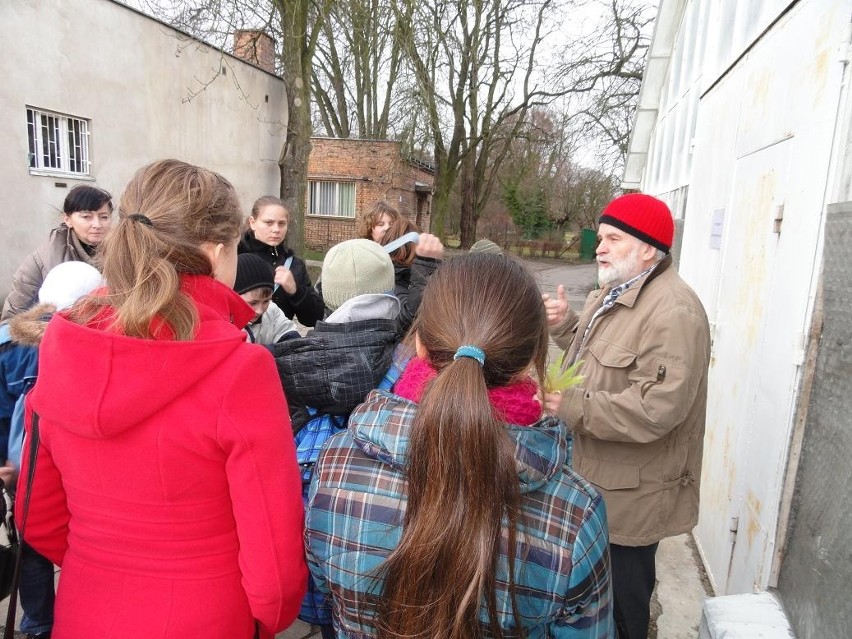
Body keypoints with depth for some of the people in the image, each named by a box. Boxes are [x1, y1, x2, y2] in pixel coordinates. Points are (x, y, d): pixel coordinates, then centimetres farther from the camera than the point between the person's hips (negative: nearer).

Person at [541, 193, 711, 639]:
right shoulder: (614, 293, 9)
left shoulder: (673, 311, -25)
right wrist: (566, 325, 1)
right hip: (597, 478, 10)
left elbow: (657, 407, -32)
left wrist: (572, 407, -29)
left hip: (628, 495, -10)